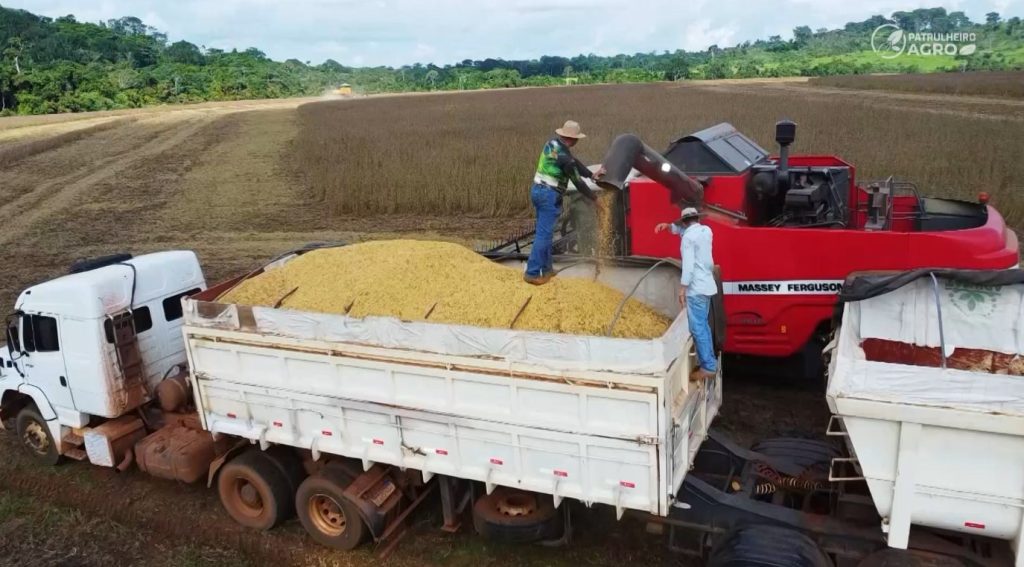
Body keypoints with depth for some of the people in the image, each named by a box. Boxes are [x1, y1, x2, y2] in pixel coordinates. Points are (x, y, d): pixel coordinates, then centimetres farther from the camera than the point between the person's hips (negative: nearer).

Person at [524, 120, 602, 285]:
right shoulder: (564, 156, -18)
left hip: (538, 190, 10)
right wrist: (593, 198, 1)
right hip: (549, 195, -10)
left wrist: (592, 175, 15)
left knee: (545, 231, 15)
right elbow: (577, 181, -10)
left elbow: (575, 162, 17)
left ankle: (546, 268, 23)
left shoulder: (553, 143, 7)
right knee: (544, 234, -7)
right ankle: (532, 273, -6)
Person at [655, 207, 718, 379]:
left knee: (698, 329, -4)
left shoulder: (688, 237, -15)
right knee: (703, 325, 19)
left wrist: (682, 289, -18)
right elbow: (683, 229, 28)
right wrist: (668, 225, 15)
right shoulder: (706, 230, 9)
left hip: (696, 289, -9)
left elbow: (688, 265, -21)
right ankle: (711, 361, 25)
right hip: (707, 285, 9)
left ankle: (708, 367, -1)